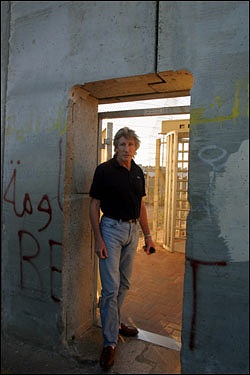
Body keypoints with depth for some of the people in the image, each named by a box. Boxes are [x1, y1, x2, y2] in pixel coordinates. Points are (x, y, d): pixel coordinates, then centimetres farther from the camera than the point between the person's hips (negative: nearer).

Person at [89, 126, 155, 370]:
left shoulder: (138, 172, 7)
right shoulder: (104, 170, -9)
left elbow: (141, 205, 13)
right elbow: (94, 206, -8)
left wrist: (147, 235, 11)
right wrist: (98, 239, -14)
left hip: (133, 230, 6)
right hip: (111, 228, -6)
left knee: (124, 284, 17)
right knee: (110, 288, -3)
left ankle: (115, 322, 37)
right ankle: (110, 342, 10)